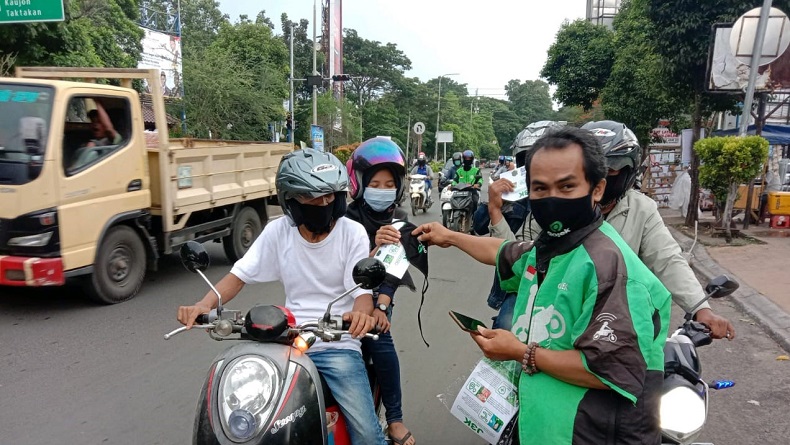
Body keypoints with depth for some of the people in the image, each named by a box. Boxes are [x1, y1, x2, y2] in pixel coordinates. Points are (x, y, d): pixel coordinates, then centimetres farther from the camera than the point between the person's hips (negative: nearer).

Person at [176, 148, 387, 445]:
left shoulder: (353, 233, -5)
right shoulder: (278, 231, 0)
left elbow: (362, 292, -9)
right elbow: (239, 275, 2)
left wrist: (361, 313, -34)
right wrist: (204, 304, -18)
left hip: (338, 345, -2)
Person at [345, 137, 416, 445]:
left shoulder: (399, 219, 1)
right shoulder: (348, 219, -12)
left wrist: (381, 305, -18)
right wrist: (375, 249, -41)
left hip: (380, 293, 2)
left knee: (378, 338, -21)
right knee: (381, 343, -22)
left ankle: (393, 419, -4)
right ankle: (394, 418, -4)